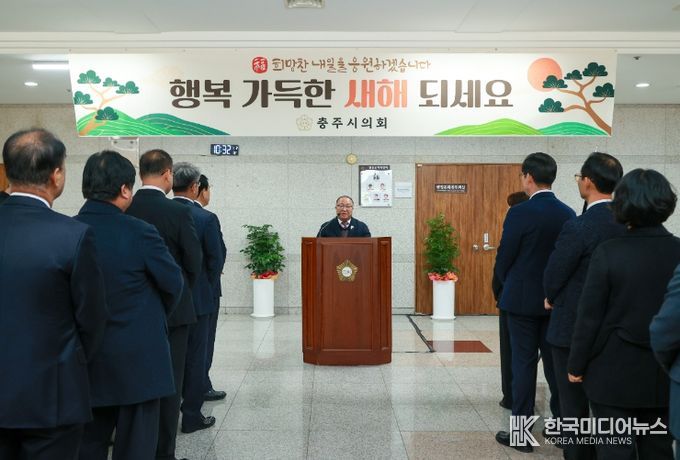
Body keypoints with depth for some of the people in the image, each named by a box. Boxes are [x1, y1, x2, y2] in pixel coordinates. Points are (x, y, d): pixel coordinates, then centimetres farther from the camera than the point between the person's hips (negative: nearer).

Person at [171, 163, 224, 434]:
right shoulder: (206, 218, -14)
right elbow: (215, 260, -10)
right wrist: (208, 289, 6)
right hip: (195, 298, -4)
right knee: (194, 357, 7)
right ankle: (191, 416, 14)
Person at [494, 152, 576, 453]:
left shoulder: (519, 213, -15)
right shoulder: (568, 214, 1)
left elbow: (504, 259, -10)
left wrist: (508, 285, 9)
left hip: (523, 299, -5)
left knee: (523, 364, 2)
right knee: (556, 363, 13)